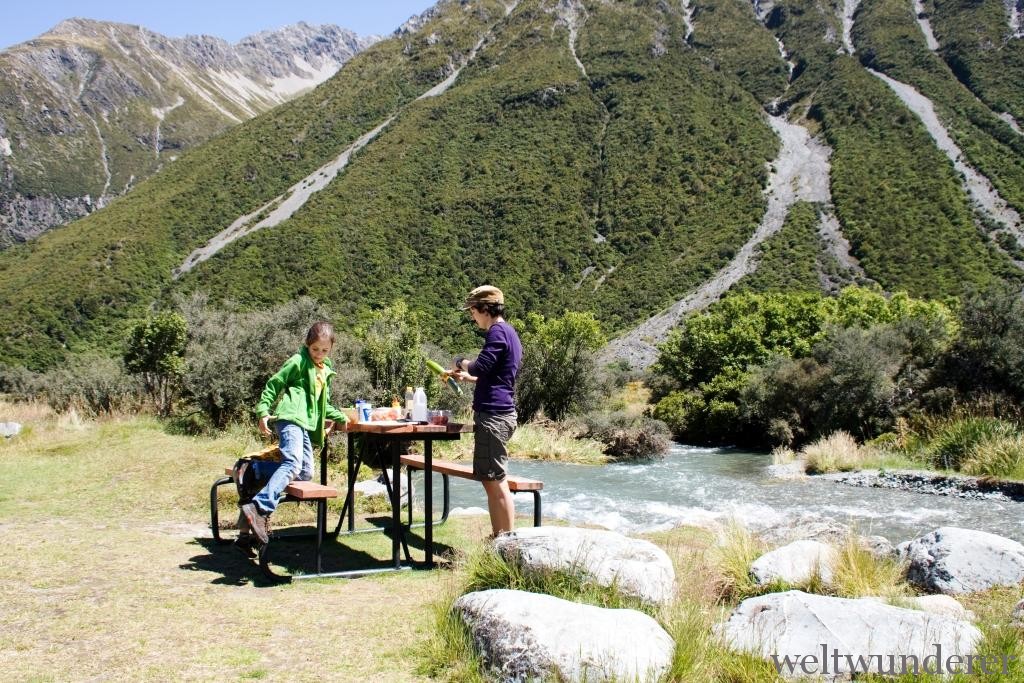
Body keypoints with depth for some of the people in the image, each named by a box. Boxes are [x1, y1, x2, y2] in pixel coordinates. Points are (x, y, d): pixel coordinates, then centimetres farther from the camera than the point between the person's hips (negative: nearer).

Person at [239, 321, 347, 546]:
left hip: (306, 425, 9)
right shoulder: (298, 361, 2)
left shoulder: (326, 371, 26)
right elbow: (274, 384, -1)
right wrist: (263, 411, -10)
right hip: (290, 418, -9)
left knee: (306, 473, 4)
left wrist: (339, 416, 27)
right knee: (293, 463, -29)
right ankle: (259, 508, -39)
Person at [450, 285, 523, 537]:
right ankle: (498, 537, 17)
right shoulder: (508, 332, 21)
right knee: (490, 481, 13)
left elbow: (481, 366, -22)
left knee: (496, 481, -9)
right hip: (497, 412, 10)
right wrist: (466, 377, 30)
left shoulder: (498, 332, -11)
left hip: (493, 414, -10)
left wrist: (462, 363, -2)